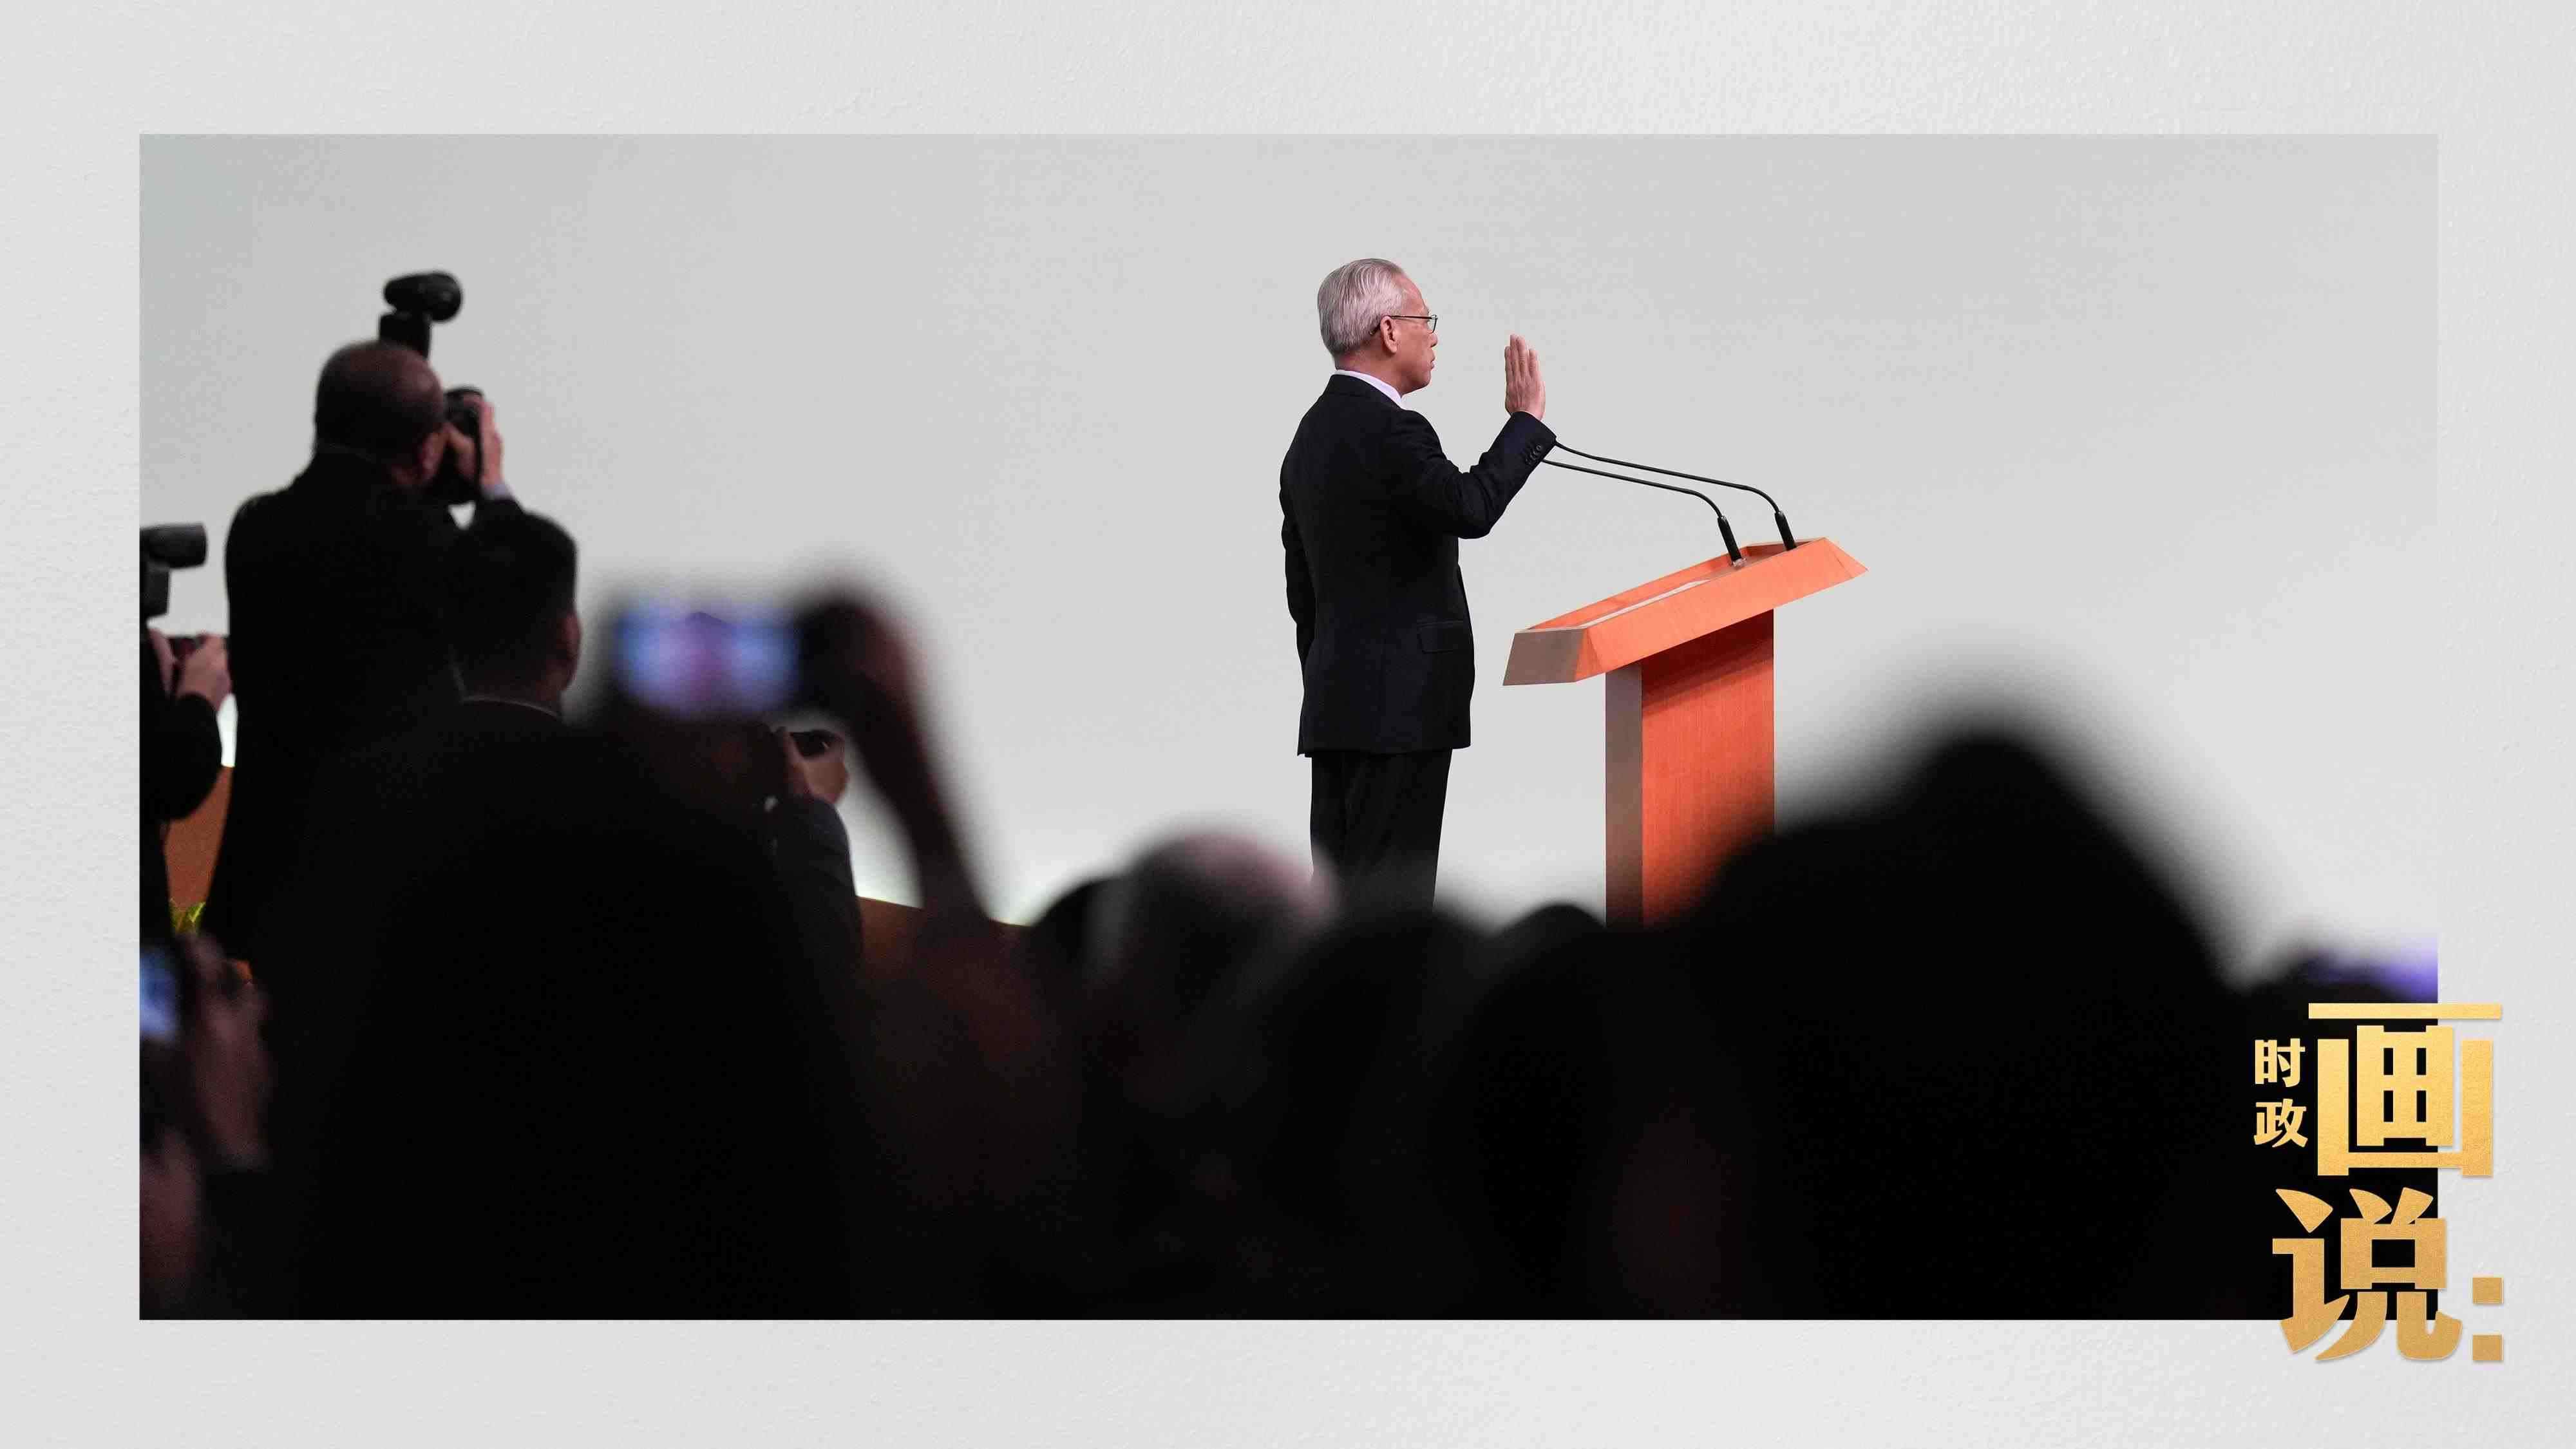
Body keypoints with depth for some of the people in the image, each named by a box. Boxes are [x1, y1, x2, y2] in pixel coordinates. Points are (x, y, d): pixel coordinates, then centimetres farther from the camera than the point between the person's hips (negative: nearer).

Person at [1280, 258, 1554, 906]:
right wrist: (1526, 419, -17)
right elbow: (1469, 507, -29)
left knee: (1343, 890, 9)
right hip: (1400, 707, -9)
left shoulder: (1314, 433, 15)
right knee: (1387, 895, -8)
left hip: (1336, 707, 9)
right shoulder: (1389, 431, -14)